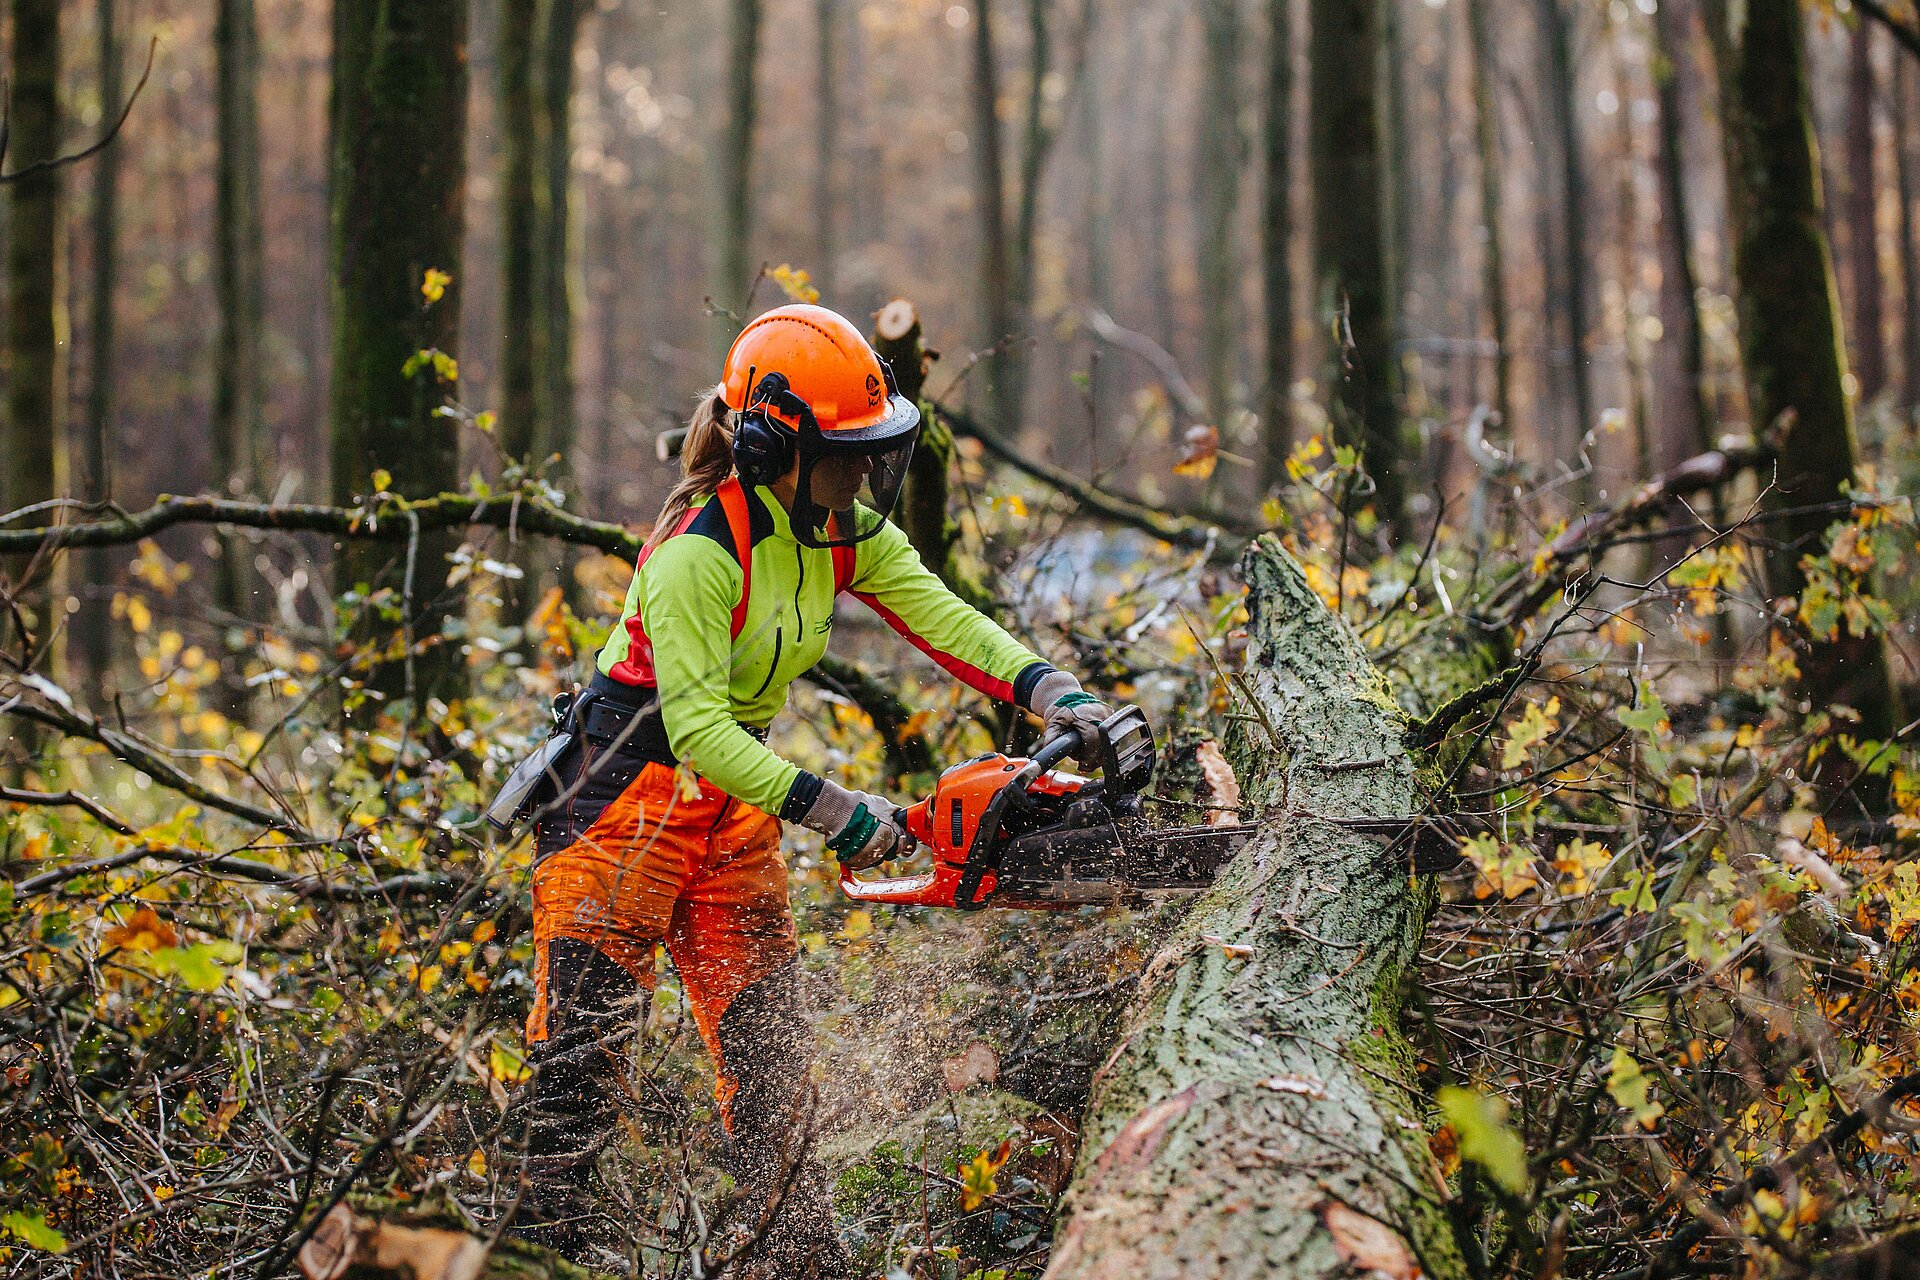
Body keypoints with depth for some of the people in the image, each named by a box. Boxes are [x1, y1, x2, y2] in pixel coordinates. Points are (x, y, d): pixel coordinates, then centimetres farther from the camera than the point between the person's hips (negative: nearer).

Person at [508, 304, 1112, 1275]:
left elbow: (940, 615, -8)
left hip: (734, 806, 8)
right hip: (628, 795, -8)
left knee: (770, 1050, 8)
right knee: (582, 1055, -7)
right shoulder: (697, 552, -25)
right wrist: (828, 810, -32)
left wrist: (1054, 695, -22)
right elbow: (697, 728, -27)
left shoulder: (843, 529, -1)